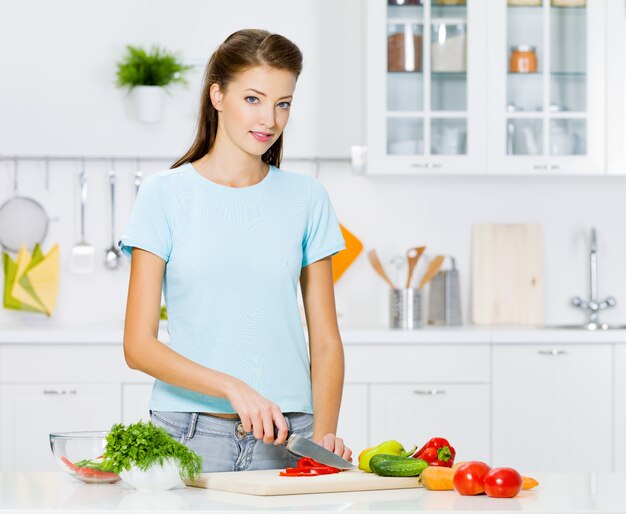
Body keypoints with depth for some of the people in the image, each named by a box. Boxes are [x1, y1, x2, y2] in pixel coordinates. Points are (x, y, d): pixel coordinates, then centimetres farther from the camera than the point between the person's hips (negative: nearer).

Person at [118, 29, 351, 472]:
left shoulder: (306, 198, 9)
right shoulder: (166, 194, 1)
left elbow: (325, 341, 9)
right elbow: (139, 345, -3)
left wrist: (323, 433, -7)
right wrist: (233, 388, -16)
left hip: (285, 437, 2)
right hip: (188, 432, -2)